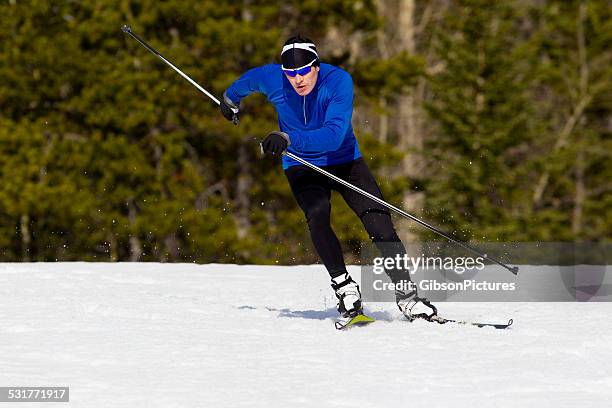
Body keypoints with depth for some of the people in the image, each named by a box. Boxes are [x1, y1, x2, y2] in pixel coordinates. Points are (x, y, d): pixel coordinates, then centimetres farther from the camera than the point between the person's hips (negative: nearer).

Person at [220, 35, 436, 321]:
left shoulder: (339, 81, -27)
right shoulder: (271, 78, -18)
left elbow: (334, 135, -40)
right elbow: (248, 80, 9)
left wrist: (289, 139, -53)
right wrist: (231, 99, 30)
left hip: (344, 160, -1)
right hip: (302, 167, 1)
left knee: (377, 219, -18)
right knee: (317, 215, -30)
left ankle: (406, 296, -14)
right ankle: (344, 286, -21)